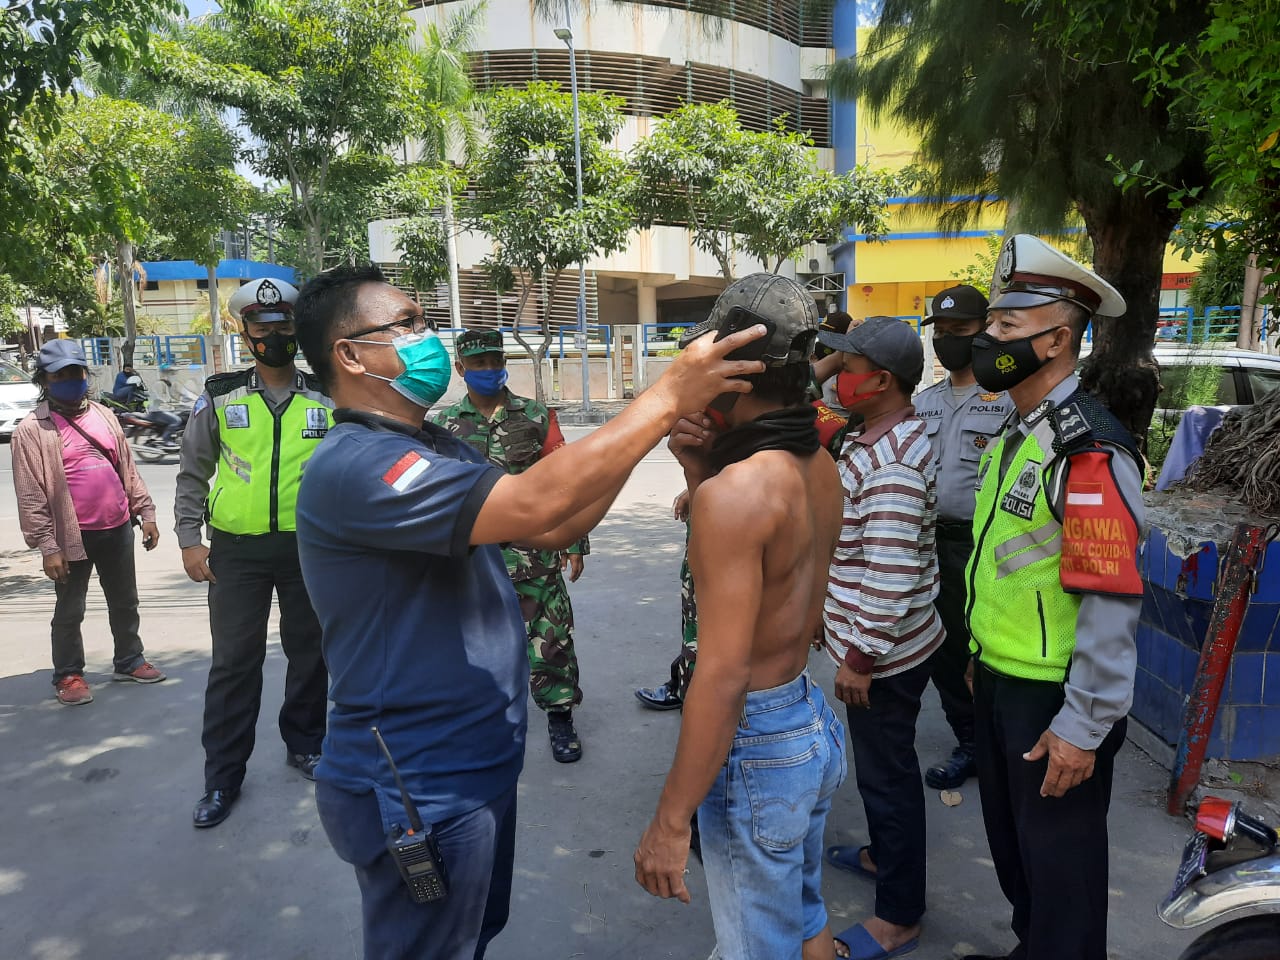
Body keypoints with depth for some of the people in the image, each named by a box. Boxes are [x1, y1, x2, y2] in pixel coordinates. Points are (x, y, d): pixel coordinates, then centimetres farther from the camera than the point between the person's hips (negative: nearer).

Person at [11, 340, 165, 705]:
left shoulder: (103, 415, 9)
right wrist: (47, 546, -14)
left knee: (125, 602, 17)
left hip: (118, 528, 5)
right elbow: (31, 496, -10)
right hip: (72, 536, -5)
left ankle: (129, 661, 33)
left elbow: (128, 469, 13)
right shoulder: (32, 430, -7)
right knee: (69, 611, 8)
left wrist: (146, 512, 8)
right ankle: (68, 675, 24)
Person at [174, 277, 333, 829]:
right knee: (234, 662, 4)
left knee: (309, 652, 12)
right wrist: (190, 539, -1)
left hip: (309, 546, 1)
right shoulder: (220, 397, 1)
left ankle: (304, 745, 33)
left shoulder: (325, 400, 3)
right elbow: (192, 473, 6)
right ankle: (222, 777, 18)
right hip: (237, 550, -1)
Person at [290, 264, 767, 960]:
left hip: (475, 765, 9)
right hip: (417, 792, -9)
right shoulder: (354, 466, -25)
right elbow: (535, 505, -35)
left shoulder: (441, 451, 7)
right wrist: (666, 398, -28)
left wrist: (652, 429, -7)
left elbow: (552, 531, 4)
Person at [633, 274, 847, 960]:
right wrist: (701, 474, -1)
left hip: (756, 744, -8)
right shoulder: (820, 468, 0)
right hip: (814, 721, 8)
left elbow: (722, 678, -27)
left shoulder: (736, 489, -26)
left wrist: (670, 823, -19)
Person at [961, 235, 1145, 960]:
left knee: (1059, 858, 10)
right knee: (1010, 840, 25)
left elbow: (1113, 599, -25)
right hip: (999, 683, 9)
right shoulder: (1015, 435, 9)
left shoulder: (1089, 448, -22)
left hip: (1053, 699, -9)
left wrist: (1084, 727, -21)